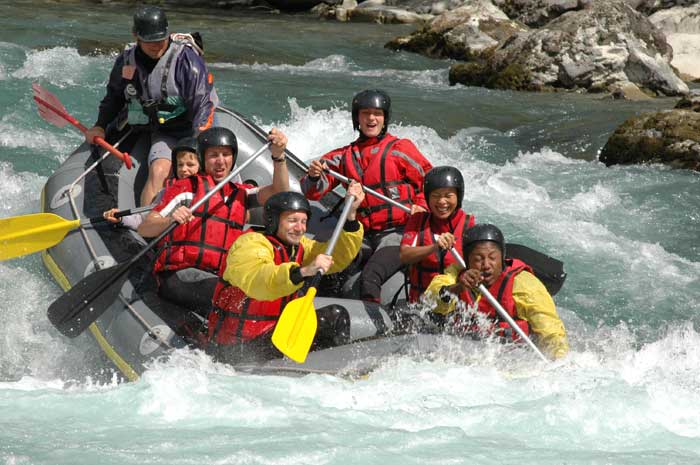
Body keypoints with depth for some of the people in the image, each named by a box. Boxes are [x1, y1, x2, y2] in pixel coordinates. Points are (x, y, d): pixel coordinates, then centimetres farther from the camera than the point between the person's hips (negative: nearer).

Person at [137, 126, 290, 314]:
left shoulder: (240, 194, 25)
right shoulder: (186, 187, 10)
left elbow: (279, 192, 7)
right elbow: (144, 229, 1)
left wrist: (278, 157, -9)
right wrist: (170, 221, -21)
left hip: (220, 277, 5)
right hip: (179, 276, -5)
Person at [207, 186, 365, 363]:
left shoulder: (299, 246, 8)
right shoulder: (250, 244, -19)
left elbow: (338, 257, 4)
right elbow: (256, 282, -39)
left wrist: (351, 214, -8)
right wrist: (303, 271, -53)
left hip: (274, 330, 9)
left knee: (336, 316, 9)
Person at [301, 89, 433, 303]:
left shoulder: (400, 149, 4)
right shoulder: (345, 156, 14)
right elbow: (313, 192, 10)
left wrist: (421, 207, -12)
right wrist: (314, 176, -13)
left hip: (396, 233, -5)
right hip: (363, 237, 5)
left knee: (369, 279, -29)